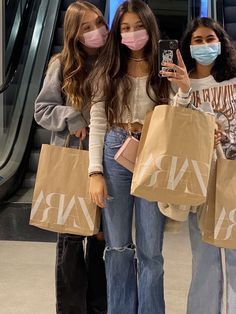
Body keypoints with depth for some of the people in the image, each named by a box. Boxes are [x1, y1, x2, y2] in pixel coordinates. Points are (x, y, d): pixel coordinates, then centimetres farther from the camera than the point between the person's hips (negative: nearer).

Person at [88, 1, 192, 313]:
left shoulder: (165, 70, 7)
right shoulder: (108, 70, 8)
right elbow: (97, 123, 3)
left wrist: (185, 90, -16)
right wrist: (95, 172, -5)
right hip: (115, 152, 1)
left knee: (150, 249, 5)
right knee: (117, 245, 9)